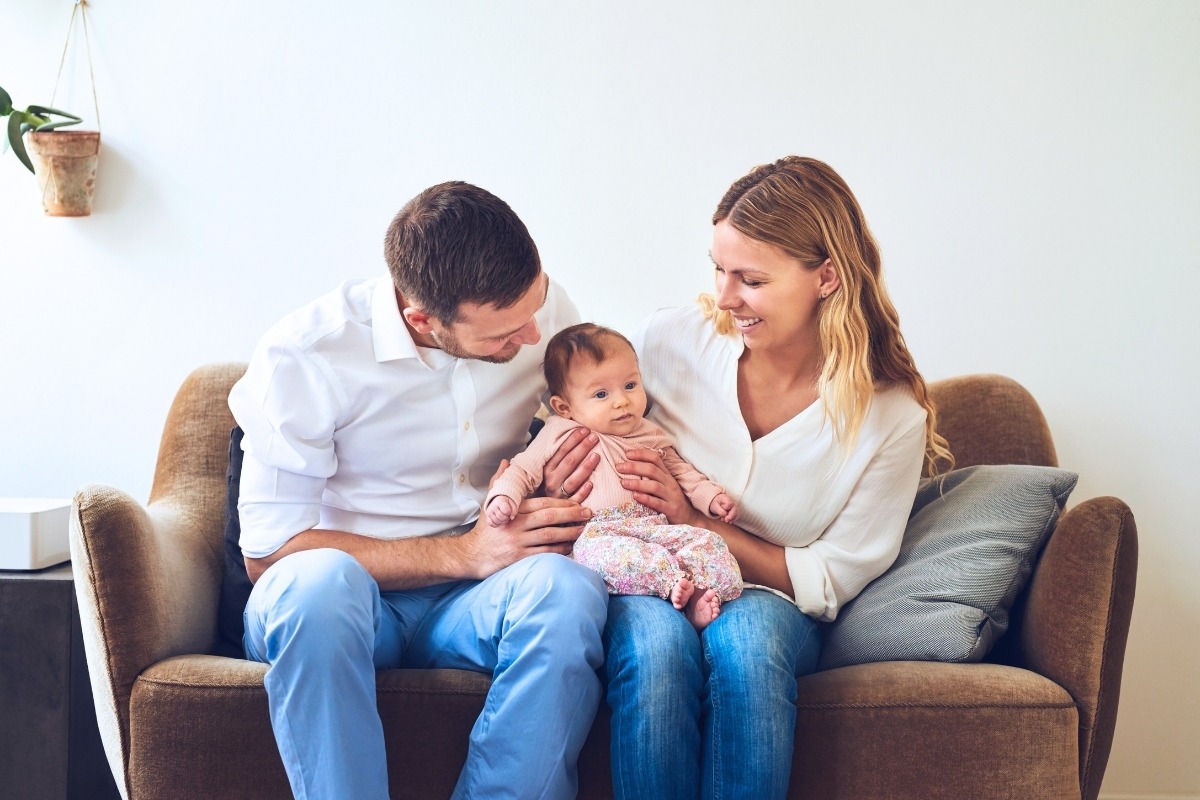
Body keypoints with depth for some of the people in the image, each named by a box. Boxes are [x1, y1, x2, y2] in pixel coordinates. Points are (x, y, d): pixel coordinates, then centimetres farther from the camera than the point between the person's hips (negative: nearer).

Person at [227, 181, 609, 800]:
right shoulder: (303, 356, -15)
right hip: (328, 605, -2)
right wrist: (463, 554, -21)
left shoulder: (545, 309, -3)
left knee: (565, 586, -33)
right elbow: (268, 551, -14)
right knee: (317, 577, -39)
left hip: (472, 604, 3)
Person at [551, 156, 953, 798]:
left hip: (770, 606, -1)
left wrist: (695, 522, -16)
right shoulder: (671, 340, -6)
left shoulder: (891, 417, -10)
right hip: (645, 584, 1)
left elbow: (829, 582, -5)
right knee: (656, 637, -36)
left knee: (745, 632, -37)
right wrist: (573, 478, -12)